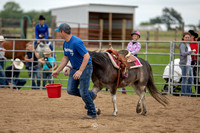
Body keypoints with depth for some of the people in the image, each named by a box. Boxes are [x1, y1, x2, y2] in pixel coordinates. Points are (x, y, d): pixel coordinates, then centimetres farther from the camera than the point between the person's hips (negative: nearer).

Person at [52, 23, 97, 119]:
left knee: (83, 92, -9)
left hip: (85, 67, -9)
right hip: (75, 68, 9)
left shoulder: (76, 42, -24)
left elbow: (86, 56, -27)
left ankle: (92, 114, 4)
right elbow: (66, 58, 18)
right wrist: (57, 71, 16)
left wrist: (80, 71, -32)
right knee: (71, 90, 0)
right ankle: (90, 95, 23)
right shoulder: (65, 43, 5)